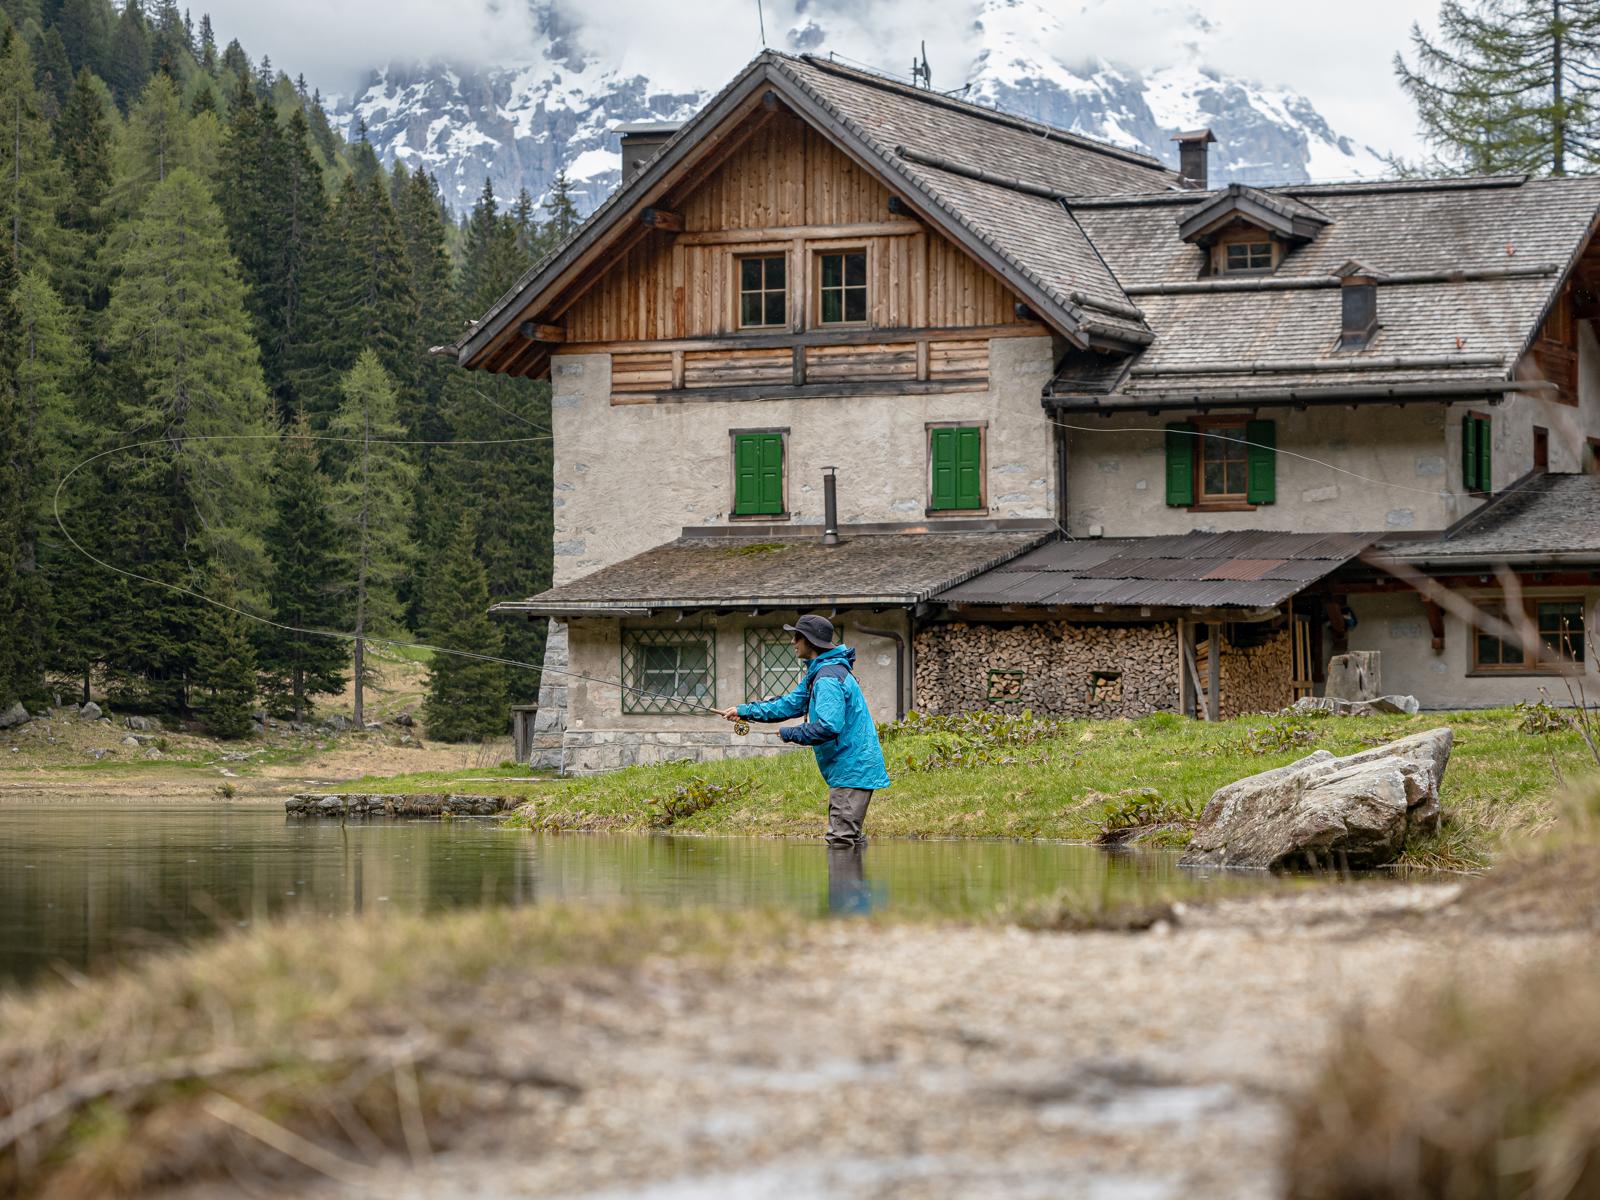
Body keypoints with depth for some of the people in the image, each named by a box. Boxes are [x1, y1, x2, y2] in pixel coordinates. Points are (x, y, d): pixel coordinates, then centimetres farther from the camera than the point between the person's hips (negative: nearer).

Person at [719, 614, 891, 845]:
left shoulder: (828, 679, -20)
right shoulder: (817, 673, 15)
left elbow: (828, 727, -28)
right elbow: (791, 704, 23)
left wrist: (790, 733, -14)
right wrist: (745, 711, 21)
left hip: (852, 771, -11)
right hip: (852, 768, 11)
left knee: (841, 839, -11)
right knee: (850, 838, 16)